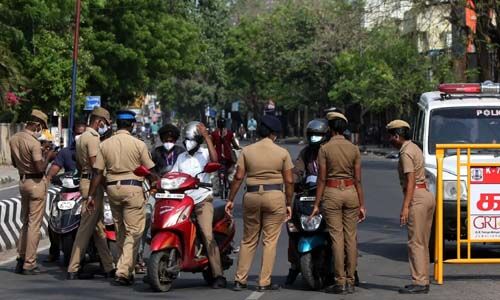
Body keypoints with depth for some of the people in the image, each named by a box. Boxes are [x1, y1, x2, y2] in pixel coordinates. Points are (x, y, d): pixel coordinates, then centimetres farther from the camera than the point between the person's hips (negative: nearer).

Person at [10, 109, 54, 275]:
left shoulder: (14, 139, 6)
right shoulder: (34, 143, -19)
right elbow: (40, 168, -22)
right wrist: (47, 156, -4)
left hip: (23, 181, 8)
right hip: (36, 183, -8)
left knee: (25, 222, 18)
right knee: (34, 224, -3)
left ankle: (20, 260, 18)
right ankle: (29, 264, -2)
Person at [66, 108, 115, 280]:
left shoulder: (81, 138, 18)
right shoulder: (93, 138, -14)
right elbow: (95, 164, -21)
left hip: (85, 180, 11)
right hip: (93, 183, -11)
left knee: (98, 227, 11)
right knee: (86, 227, -9)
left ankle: (109, 267, 15)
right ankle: (73, 270, -8)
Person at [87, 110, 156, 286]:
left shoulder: (105, 144, 4)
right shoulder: (138, 144, -5)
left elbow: (98, 172, 2)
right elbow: (150, 170, -2)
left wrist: (91, 195, 6)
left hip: (112, 187, 4)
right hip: (133, 187, -4)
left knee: (120, 231, 16)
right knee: (133, 231, -3)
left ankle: (128, 266, 26)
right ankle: (123, 271, -12)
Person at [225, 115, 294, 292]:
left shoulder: (247, 151, 2)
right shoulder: (282, 153, -2)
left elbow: (238, 177, -2)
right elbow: (289, 181, -2)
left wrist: (231, 199, 3)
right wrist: (289, 204, 6)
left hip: (252, 196, 2)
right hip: (275, 197, -2)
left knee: (248, 240, 12)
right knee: (270, 240, 3)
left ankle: (240, 280, 10)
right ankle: (264, 282, 2)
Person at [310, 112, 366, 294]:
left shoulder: (325, 149, -4)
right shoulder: (354, 149, 4)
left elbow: (321, 179, -6)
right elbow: (358, 180, 3)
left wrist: (316, 204, -2)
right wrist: (362, 205, 7)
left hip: (331, 192, -3)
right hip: (350, 192, 3)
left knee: (337, 237, -2)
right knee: (351, 237, 5)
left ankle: (340, 282, -2)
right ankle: (350, 282, 8)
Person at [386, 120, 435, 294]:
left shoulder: (406, 152, -12)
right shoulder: (414, 148, 18)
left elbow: (411, 181, -19)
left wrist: (405, 206, -22)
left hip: (417, 198, -10)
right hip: (427, 195, 10)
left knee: (415, 242, -8)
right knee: (422, 242, 11)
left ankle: (419, 283, -9)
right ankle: (423, 281, 14)